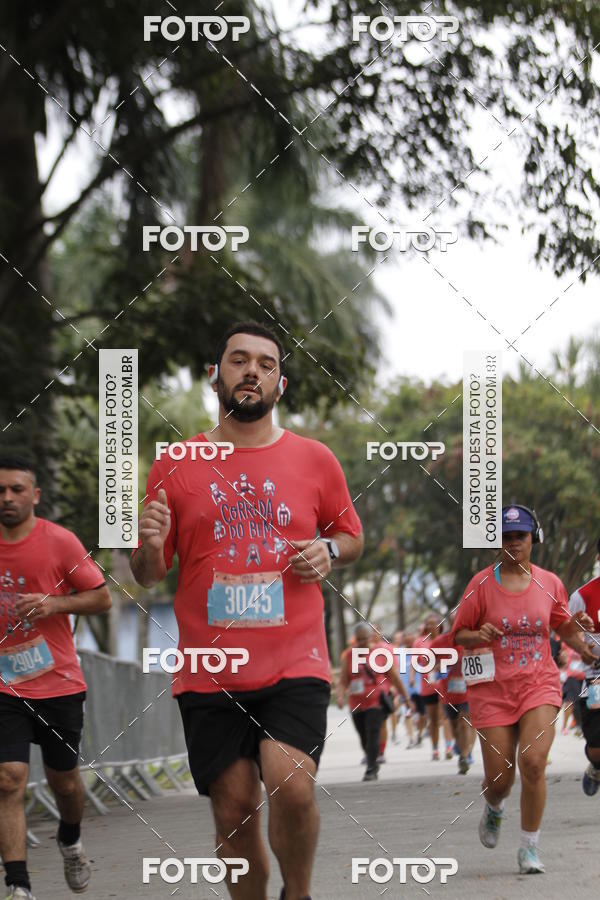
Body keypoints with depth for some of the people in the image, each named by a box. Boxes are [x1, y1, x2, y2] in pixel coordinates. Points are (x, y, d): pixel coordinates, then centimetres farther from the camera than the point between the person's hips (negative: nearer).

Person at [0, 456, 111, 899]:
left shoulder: (60, 542, -7)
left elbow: (102, 598, -2)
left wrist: (54, 604, -17)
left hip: (58, 682, 0)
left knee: (64, 778, 13)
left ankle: (71, 839, 46)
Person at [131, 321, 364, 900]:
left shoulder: (315, 460, 6)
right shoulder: (176, 466, 6)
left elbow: (352, 536, 20)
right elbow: (149, 576, 10)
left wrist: (330, 551, -3)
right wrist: (150, 547, -13)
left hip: (294, 666, -1)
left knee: (292, 787, -19)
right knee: (233, 809, 2)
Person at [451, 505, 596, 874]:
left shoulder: (550, 583, 5)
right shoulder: (482, 584, -2)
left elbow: (564, 629, 19)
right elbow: (459, 634, 3)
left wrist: (576, 626, -2)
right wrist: (479, 635, -17)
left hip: (539, 684, 0)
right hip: (494, 688, 0)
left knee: (533, 762, -20)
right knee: (499, 778, -1)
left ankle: (530, 847, -6)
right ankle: (494, 808, 39)